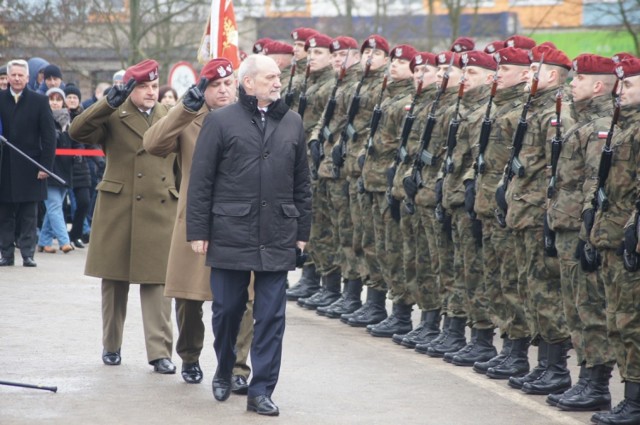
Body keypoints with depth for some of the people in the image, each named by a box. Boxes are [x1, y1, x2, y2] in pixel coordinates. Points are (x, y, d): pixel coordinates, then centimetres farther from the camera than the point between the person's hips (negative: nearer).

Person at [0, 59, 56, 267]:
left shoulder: (39, 101, 2)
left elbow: (49, 136, 0)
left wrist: (45, 165, -6)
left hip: (29, 169, -1)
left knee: (29, 216, 2)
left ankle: (28, 254, 6)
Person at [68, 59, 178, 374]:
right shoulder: (113, 117, 0)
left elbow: (181, 164, 18)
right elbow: (77, 132, -17)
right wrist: (109, 103, -24)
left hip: (160, 211, 1)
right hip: (118, 210, -1)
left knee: (157, 282, -3)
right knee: (114, 282, 8)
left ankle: (160, 351, -3)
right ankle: (111, 346, 21)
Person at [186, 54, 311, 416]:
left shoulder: (292, 123, 8)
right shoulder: (221, 121, -2)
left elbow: (302, 182, 13)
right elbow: (201, 181, -2)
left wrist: (302, 230, 10)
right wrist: (198, 230, -5)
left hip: (278, 238, 2)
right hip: (230, 234, -2)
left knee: (271, 316, 2)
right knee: (227, 309, 9)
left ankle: (261, 390, 8)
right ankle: (224, 373, 32)